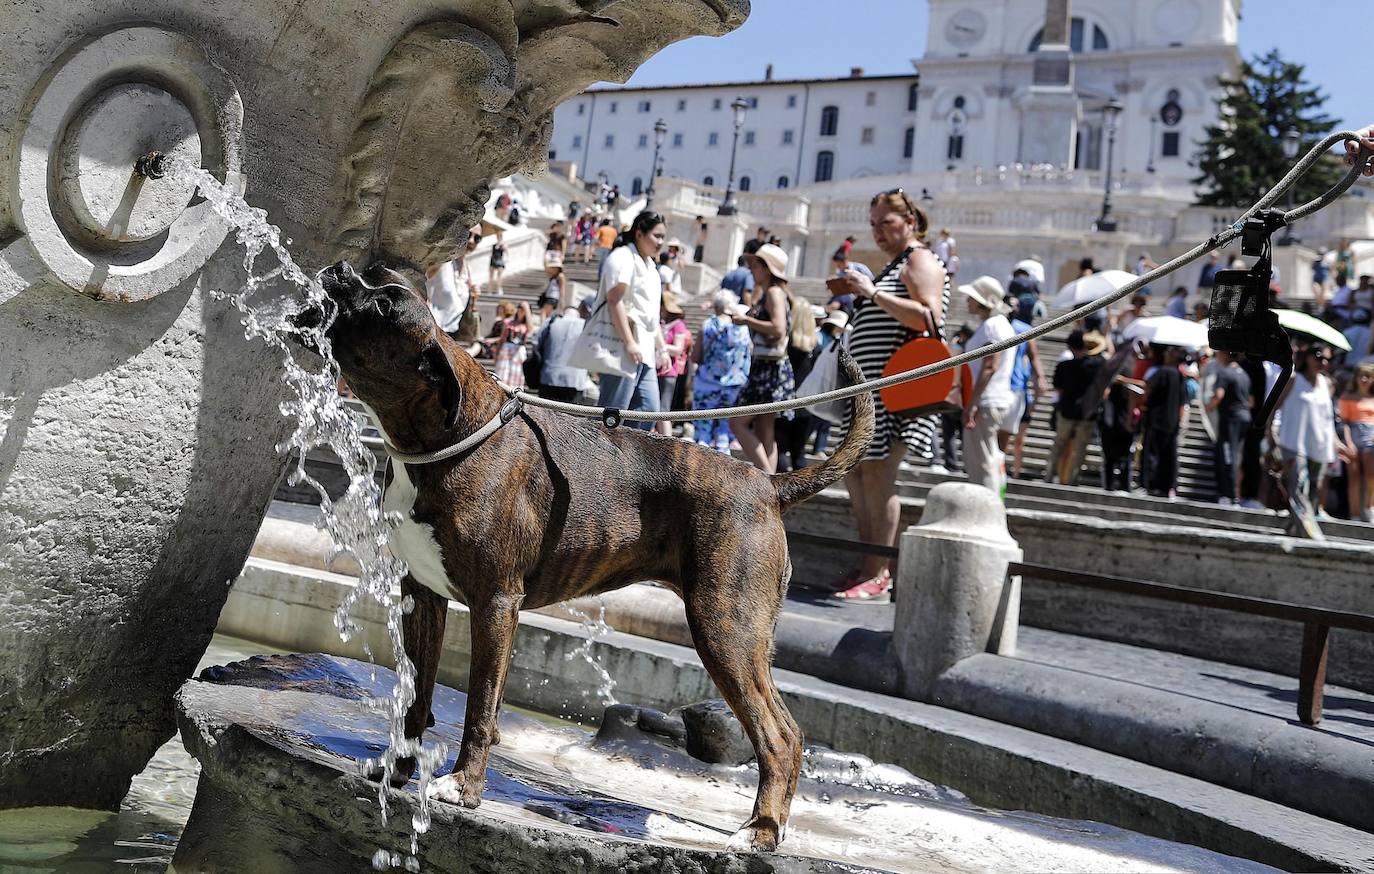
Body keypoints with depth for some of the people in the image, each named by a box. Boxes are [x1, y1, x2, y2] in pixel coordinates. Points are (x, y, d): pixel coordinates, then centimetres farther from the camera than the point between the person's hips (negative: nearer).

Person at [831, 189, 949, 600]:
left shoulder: (920, 261, -5)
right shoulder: (894, 266, 25)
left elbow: (927, 318, -20)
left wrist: (872, 293, -20)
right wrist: (862, 294, 20)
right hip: (874, 385, 11)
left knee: (878, 472, -14)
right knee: (854, 469, 9)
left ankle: (878, 574, -12)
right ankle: (870, 562, 14)